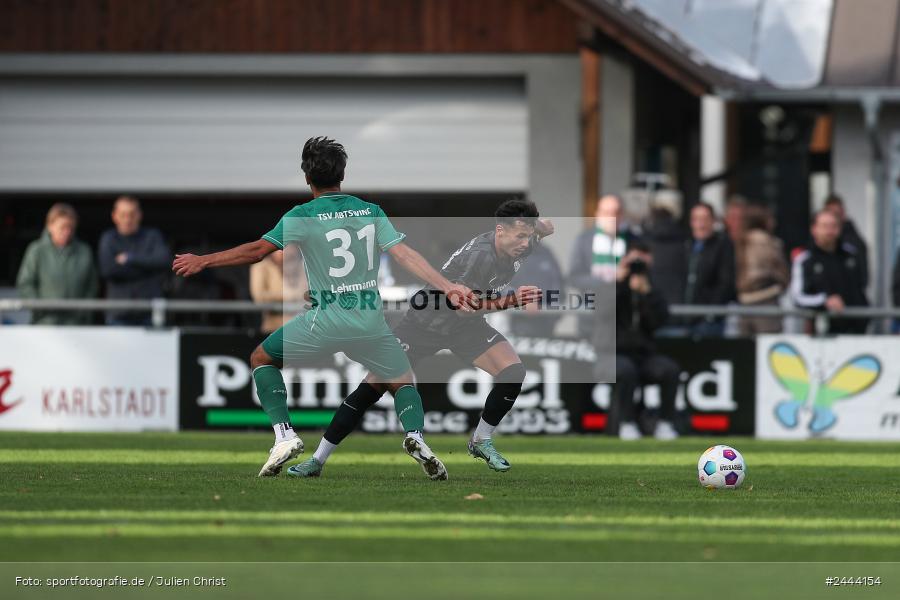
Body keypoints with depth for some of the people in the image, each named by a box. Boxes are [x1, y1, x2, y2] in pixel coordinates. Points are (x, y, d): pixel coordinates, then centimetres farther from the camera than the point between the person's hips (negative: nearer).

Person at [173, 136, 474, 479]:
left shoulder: (303, 216, -5)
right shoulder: (372, 212, 5)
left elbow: (257, 251, -8)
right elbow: (405, 255, -2)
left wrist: (203, 261, 1)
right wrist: (447, 287, -1)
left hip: (326, 321, -3)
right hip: (371, 321, 3)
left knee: (262, 359, 18)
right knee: (402, 383, 21)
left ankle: (285, 435, 0)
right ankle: (415, 436, -12)